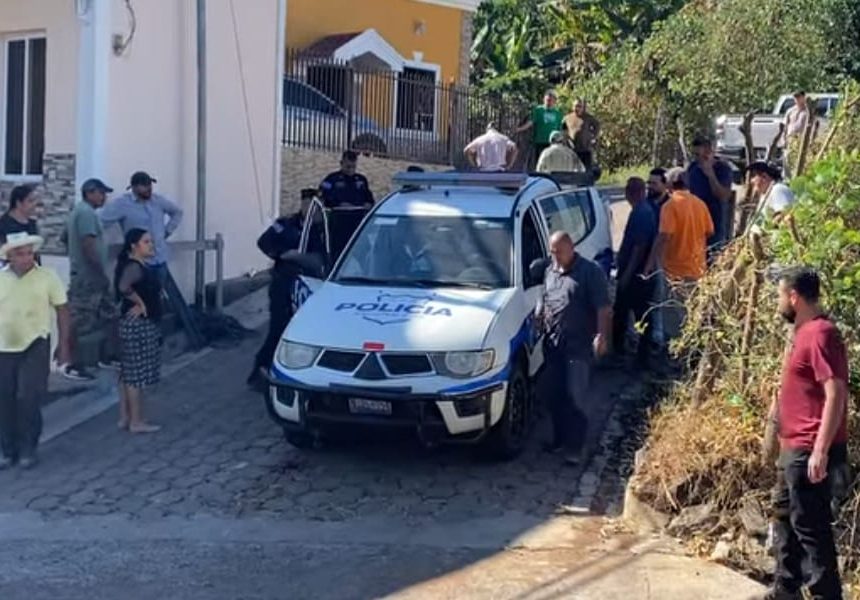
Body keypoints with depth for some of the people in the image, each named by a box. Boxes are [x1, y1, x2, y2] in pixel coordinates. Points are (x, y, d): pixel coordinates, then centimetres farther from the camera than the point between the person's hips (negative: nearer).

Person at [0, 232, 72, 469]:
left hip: (35, 346, -3)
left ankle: (28, 449, 11)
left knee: (28, 398, -6)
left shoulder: (47, 277, -4)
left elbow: (62, 311, 1)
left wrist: (63, 344, 0)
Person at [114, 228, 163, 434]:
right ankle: (136, 421, 2)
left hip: (144, 324, 10)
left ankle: (125, 417, 20)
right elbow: (124, 287, -35)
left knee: (128, 372, 13)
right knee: (137, 373, -4)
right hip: (138, 324, -10)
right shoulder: (133, 266, -18)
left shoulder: (143, 266, 12)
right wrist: (140, 303, -22)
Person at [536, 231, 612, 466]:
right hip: (553, 344, 7)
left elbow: (603, 308, -12)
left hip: (579, 346, -6)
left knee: (575, 399, -6)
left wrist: (602, 335, -21)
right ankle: (560, 438, 27)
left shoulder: (590, 272, -8)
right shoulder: (550, 271, 12)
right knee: (553, 395, 11)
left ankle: (575, 447, 2)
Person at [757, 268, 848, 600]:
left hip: (809, 451, -11)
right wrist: (780, 404, 15)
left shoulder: (821, 334, -18)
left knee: (810, 525, -5)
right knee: (784, 515, 19)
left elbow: (835, 394, -24)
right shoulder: (805, 332, 14)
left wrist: (820, 450, -27)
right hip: (794, 447, 11)